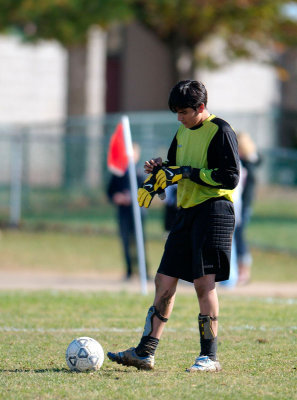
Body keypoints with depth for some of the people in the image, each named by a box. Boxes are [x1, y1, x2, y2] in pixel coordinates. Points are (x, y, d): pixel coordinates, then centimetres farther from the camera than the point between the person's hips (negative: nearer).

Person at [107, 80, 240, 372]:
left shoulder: (221, 132, -8)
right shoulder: (183, 133, 17)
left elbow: (230, 177, -15)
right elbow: (173, 169, 28)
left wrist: (189, 173, -16)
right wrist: (157, 172, 6)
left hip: (214, 210, -8)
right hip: (186, 213, 8)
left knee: (203, 281, -13)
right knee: (164, 281, 6)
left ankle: (209, 356, -7)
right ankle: (145, 353, 9)